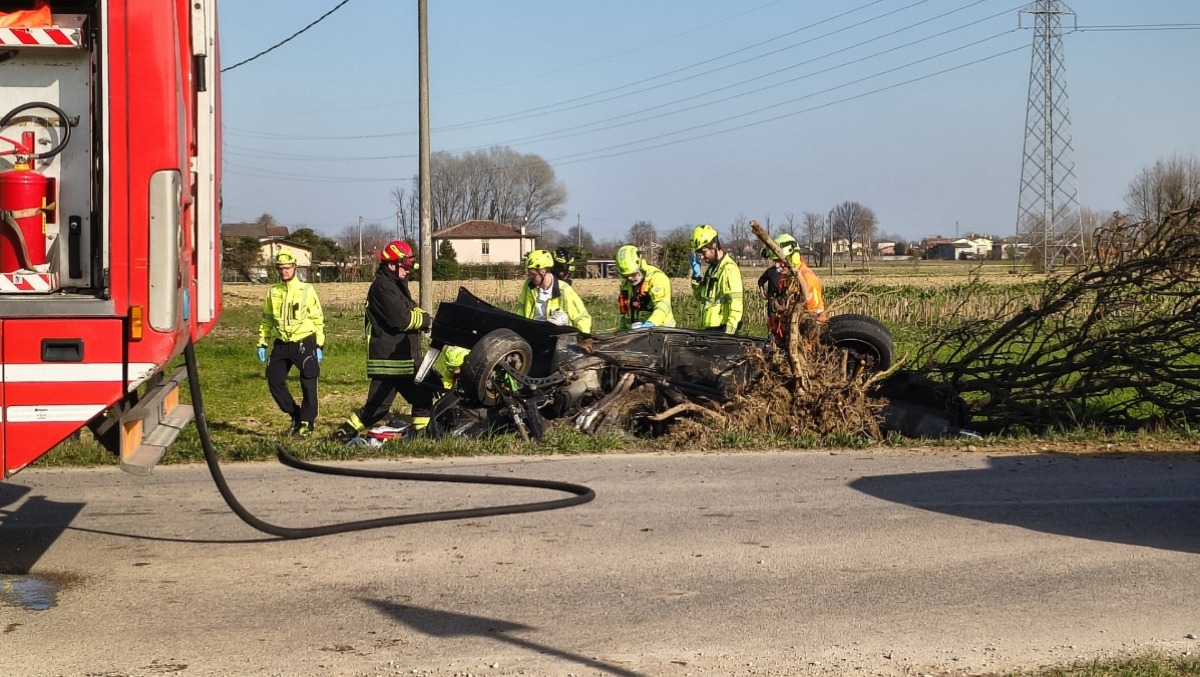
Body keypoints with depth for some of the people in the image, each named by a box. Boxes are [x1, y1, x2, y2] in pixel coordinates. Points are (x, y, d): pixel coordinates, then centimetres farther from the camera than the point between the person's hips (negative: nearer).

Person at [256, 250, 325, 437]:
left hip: (304, 343, -4)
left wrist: (319, 346, -4)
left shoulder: (306, 290, -3)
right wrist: (262, 344, 8)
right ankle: (295, 415, 16)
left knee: (308, 384, -5)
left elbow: (318, 319, 0)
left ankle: (307, 422, 7)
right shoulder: (273, 292, 8)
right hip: (281, 344, 4)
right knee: (274, 381, 0)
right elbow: (266, 320, 16)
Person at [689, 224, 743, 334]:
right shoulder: (711, 268, 17)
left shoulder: (729, 269, -13)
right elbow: (699, 296, 23)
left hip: (721, 330, -9)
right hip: (708, 329, 9)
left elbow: (736, 305, -19)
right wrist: (696, 275, 8)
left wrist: (729, 333, -24)